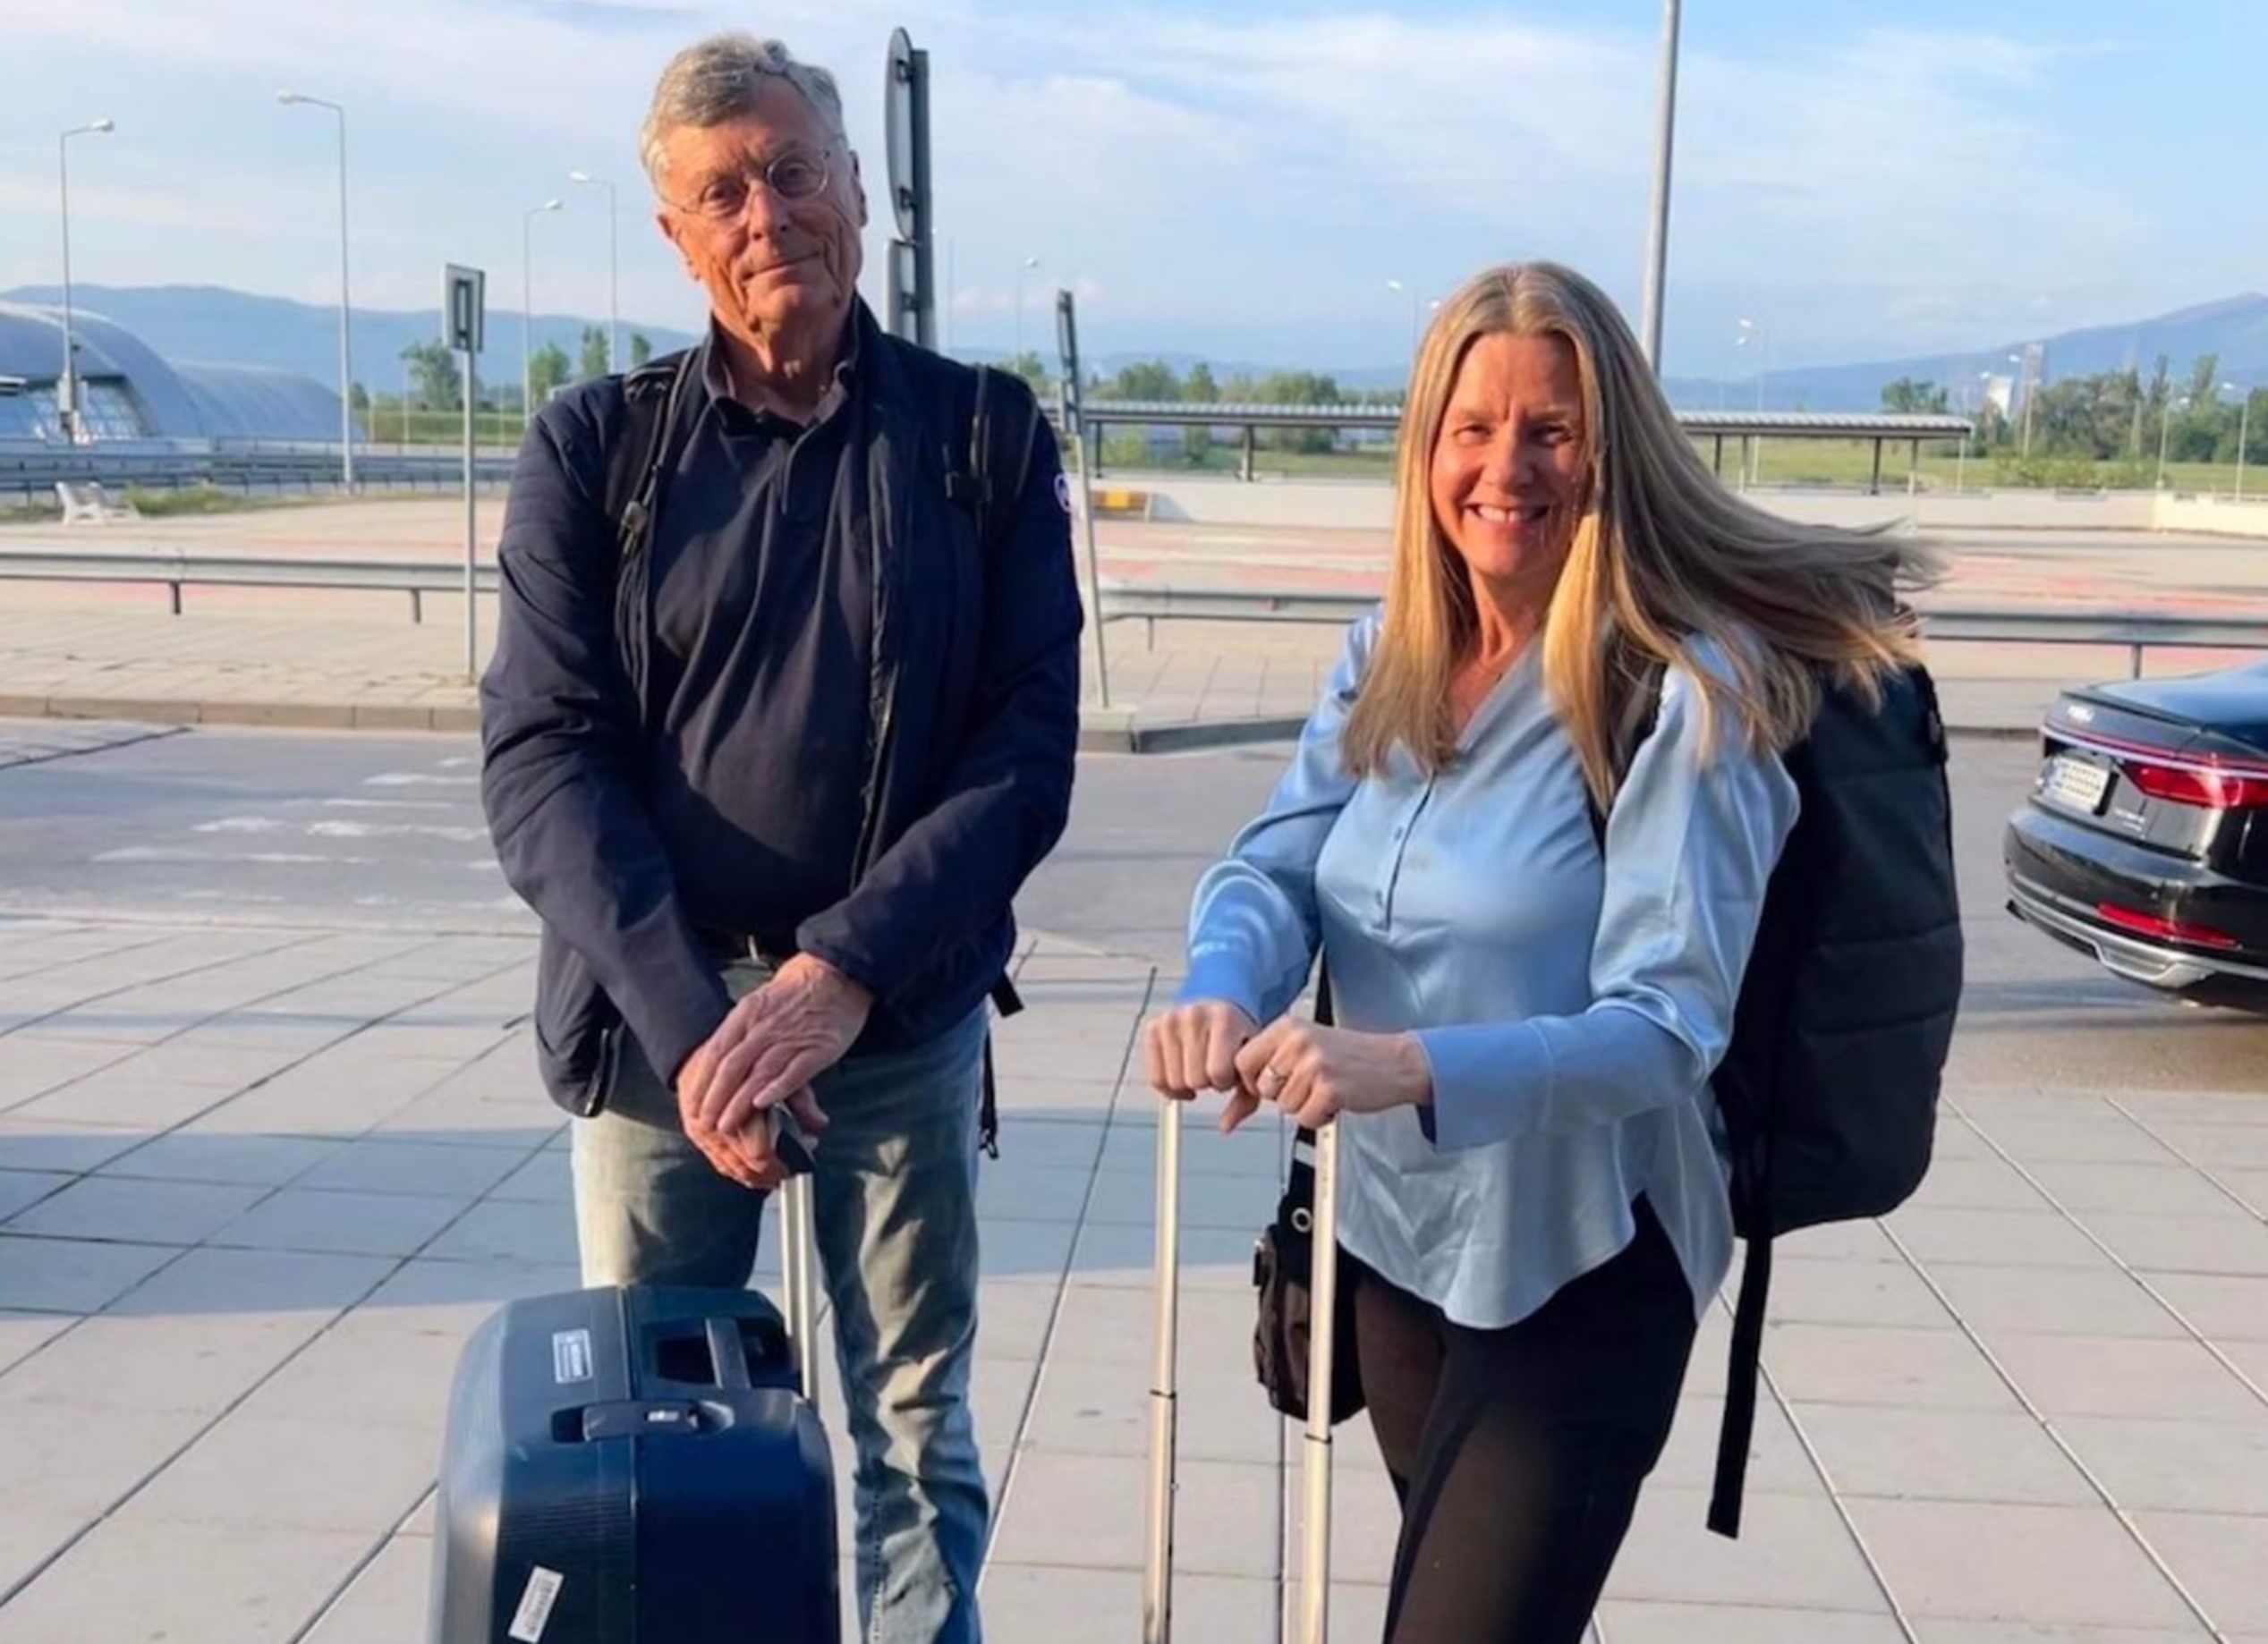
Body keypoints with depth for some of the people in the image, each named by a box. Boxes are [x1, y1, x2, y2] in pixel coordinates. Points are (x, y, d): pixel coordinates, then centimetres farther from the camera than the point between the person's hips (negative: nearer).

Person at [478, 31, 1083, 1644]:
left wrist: (842, 973, -17)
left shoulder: (985, 436, 0)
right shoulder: (594, 447, 2)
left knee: (918, 1434, 11)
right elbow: (544, 762, -5)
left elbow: (1028, 750, -5)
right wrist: (687, 1015, -18)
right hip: (654, 1011, 1)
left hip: (904, 1017, 0)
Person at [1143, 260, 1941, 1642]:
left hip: (1577, 1268, -7)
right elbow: (1273, 865, -5)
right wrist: (1222, 990, -28)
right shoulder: (1389, 653, 1)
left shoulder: (1686, 690, -20)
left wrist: (1414, 1064, -40)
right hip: (1394, 1227, 7)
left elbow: (1669, 1027, -25)